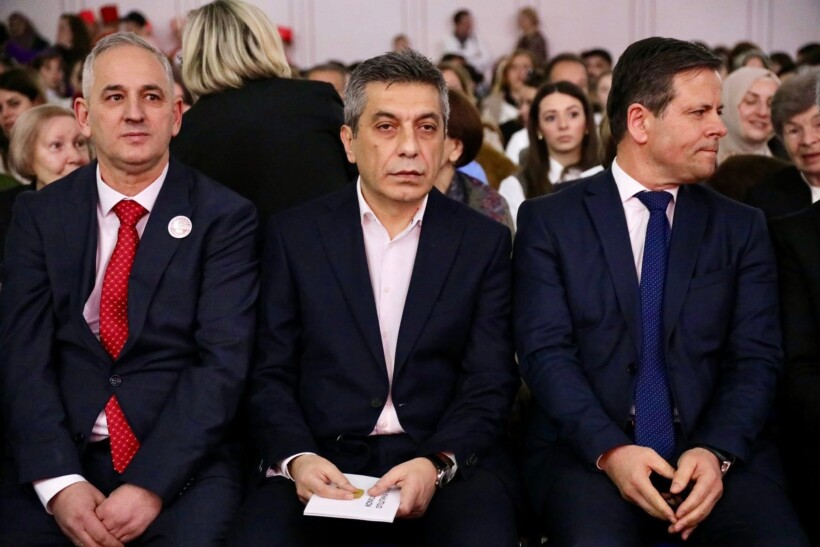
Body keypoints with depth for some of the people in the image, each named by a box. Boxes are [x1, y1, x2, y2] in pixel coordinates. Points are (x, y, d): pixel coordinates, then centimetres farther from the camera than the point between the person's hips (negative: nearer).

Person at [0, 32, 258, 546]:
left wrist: (149, 485, -17)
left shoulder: (224, 216, 1)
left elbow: (224, 361, -7)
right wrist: (59, 482, -14)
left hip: (181, 464, -2)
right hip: (62, 459, 2)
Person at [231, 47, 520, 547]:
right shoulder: (295, 234, 9)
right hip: (321, 463, 0)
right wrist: (297, 459, -13)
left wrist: (436, 464, -15)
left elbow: (490, 384, 3)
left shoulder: (484, 242, 9)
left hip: (446, 462, 0)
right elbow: (271, 375, 6)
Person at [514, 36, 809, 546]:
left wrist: (716, 452, -14)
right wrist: (609, 450, -18)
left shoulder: (743, 227, 12)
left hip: (720, 452, 2)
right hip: (585, 451, -2)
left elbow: (756, 358, 4)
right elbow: (546, 351, -3)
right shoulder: (549, 220, 6)